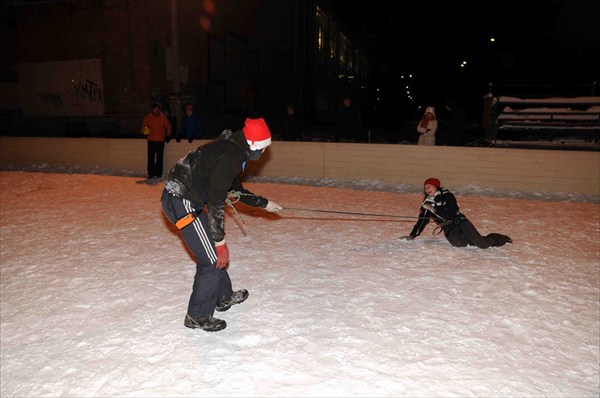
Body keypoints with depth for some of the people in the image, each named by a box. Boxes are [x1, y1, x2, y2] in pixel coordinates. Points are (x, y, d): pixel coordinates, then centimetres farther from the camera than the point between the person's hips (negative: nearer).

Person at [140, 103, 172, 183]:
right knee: (151, 158, -1)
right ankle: (151, 175, 5)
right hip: (151, 140, 1)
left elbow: (168, 126, 9)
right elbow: (144, 126, 12)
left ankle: (158, 175, 7)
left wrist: (168, 135, -1)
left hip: (160, 140, -1)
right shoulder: (148, 117, 1)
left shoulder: (163, 117, -1)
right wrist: (145, 131, -8)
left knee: (159, 158, 3)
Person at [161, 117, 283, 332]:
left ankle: (223, 297, 37)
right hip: (181, 202, -10)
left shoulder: (232, 149, 11)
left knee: (215, 251, 20)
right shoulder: (231, 157, -21)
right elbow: (216, 200, -25)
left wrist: (265, 203, 26)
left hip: (182, 197, 10)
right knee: (212, 258, -5)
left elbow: (236, 190, 23)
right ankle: (198, 316, 11)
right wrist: (220, 241, -21)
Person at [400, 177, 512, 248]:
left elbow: (451, 214, -18)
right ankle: (472, 240, -2)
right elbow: (422, 222, 11)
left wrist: (434, 209, -23)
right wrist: (412, 236, 5)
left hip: (459, 222, -3)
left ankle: (501, 238, 16)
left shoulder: (447, 195, -7)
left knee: (482, 244, -16)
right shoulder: (427, 204, 7)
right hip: (449, 229, 3)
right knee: (457, 242, -33)